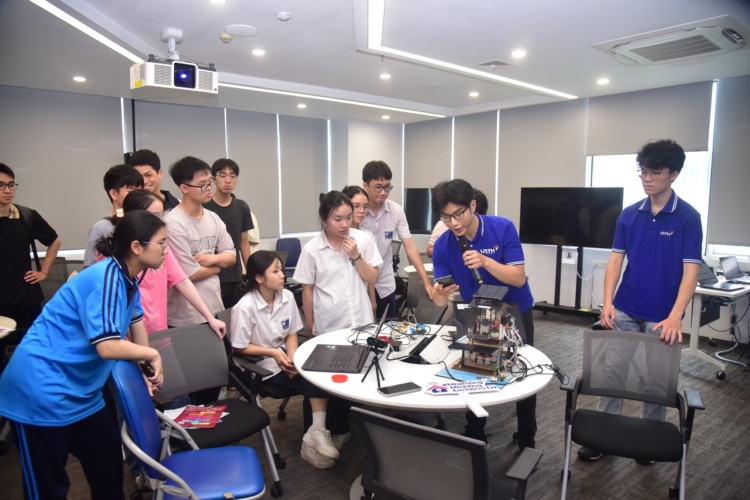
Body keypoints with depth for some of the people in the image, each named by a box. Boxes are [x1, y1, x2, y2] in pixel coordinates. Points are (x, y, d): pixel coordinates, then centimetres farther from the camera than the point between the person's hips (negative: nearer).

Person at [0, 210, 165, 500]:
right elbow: (107, 347, -30)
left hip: (79, 391, 9)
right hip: (42, 390, -9)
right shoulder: (106, 278, -24)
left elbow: (135, 321, 19)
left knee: (109, 466, 19)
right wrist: (152, 356, -14)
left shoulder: (127, 279, 4)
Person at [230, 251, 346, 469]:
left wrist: (293, 358, -12)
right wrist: (273, 353, -20)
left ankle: (315, 434, -4)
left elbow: (291, 334, 5)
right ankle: (317, 432, -3)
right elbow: (239, 347, -12)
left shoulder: (287, 296, -4)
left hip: (285, 357, 6)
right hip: (263, 366, -6)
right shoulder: (245, 307, -19)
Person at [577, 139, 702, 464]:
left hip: (662, 317, -3)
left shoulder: (688, 218, -7)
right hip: (625, 311, 3)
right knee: (613, 372, 7)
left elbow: (690, 271, -12)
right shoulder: (629, 214, 2)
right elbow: (616, 259, 2)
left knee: (657, 380, 11)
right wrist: (607, 302, -11)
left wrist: (675, 317, -22)